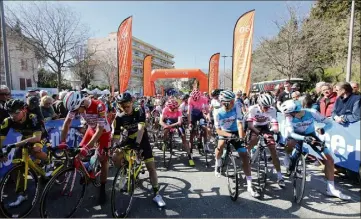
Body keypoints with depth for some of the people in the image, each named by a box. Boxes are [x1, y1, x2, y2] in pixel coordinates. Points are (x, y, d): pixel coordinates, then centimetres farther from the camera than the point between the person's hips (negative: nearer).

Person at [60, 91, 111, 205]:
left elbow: (100, 129, -37)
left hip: (104, 131, -5)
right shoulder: (76, 106, -19)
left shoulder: (99, 106, -37)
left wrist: (87, 147, -40)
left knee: (103, 160, -5)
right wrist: (62, 141, -20)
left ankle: (102, 189, 9)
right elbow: (67, 123, -13)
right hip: (91, 129, 6)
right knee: (80, 151, -1)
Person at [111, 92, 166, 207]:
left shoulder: (139, 113, -19)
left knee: (151, 167, -9)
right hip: (130, 140, 3)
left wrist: (137, 143, -46)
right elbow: (116, 135, -14)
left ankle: (156, 194, 4)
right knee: (115, 157, -14)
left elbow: (140, 129, -32)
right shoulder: (119, 118, -12)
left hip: (142, 141, -3)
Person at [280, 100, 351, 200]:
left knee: (329, 159, -7)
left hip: (311, 135, 2)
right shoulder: (289, 117, -26)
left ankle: (331, 189, 5)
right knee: (290, 143, -39)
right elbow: (290, 133, -32)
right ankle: (288, 157, -3)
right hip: (297, 136, -1)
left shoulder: (312, 113, -26)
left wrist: (322, 130, -41)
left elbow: (329, 123, -19)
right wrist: (304, 138, -50)